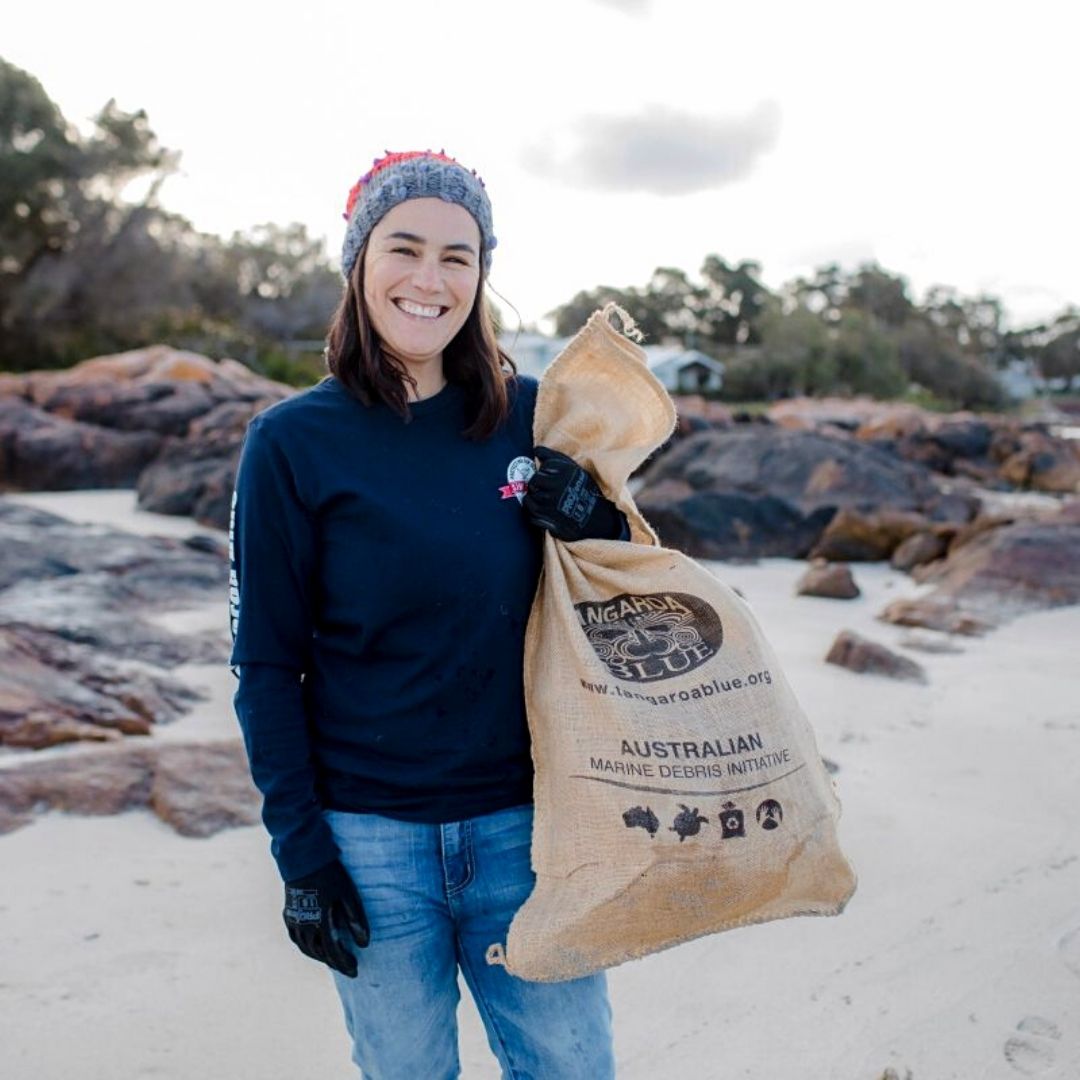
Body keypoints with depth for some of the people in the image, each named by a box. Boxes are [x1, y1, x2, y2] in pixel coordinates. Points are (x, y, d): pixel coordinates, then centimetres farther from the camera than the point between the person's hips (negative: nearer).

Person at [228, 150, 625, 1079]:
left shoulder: (531, 415, 0)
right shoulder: (293, 442, -7)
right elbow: (268, 665, -3)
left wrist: (597, 529, -12)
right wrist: (300, 855, -5)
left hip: (523, 819, 2)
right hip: (370, 835, -2)